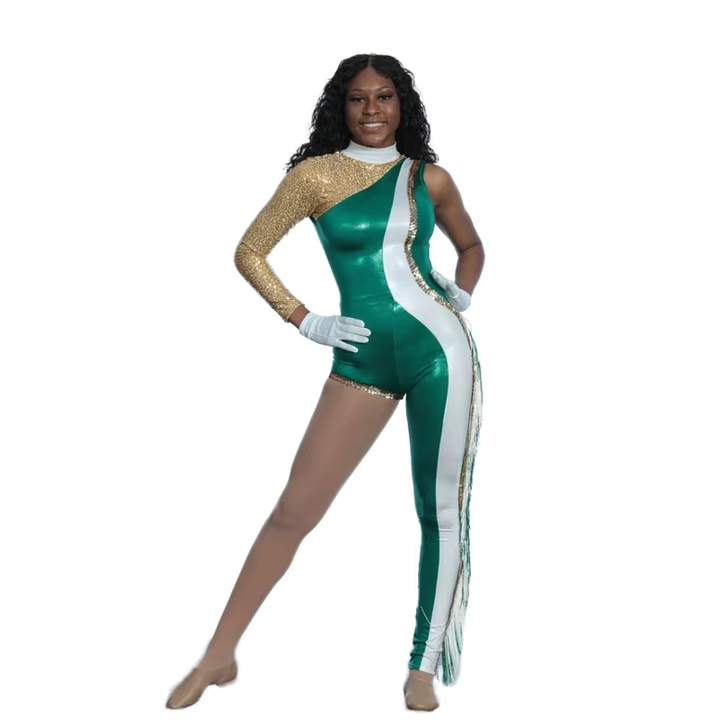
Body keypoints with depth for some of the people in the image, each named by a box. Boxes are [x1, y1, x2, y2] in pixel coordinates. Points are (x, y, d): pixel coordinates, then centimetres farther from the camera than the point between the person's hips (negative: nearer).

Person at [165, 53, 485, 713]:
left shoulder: (430, 178, 8)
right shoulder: (316, 174, 2)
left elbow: (471, 245, 25)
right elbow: (250, 252, 7)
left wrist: (461, 296, 7)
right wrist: (305, 321, 2)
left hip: (440, 348, 1)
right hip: (362, 359, -1)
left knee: (443, 510, 3)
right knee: (294, 511, -2)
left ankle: (424, 671, 16)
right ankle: (219, 657, 10)